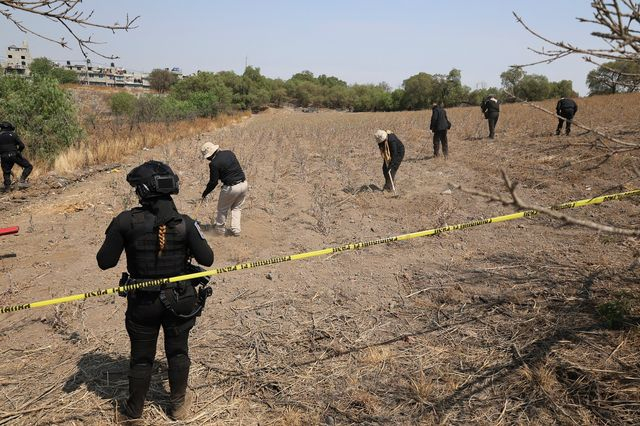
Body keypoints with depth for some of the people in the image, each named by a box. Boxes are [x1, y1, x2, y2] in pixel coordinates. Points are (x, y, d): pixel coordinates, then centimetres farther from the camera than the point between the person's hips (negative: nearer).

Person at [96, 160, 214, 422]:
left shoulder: (126, 221, -17)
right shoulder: (184, 223, -16)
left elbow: (105, 262, -12)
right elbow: (207, 259, -11)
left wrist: (118, 237, 6)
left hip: (142, 302, 0)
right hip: (179, 301, 0)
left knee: (141, 357, 18)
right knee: (177, 352, 21)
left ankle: (134, 410, 37)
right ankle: (179, 405, 37)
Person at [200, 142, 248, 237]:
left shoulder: (214, 163, -14)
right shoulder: (230, 153, 5)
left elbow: (213, 182, -8)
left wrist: (205, 193, 5)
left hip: (231, 188, -6)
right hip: (244, 184, 6)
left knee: (222, 209, 17)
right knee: (237, 208, 21)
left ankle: (219, 227, 32)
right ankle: (236, 230, 17)